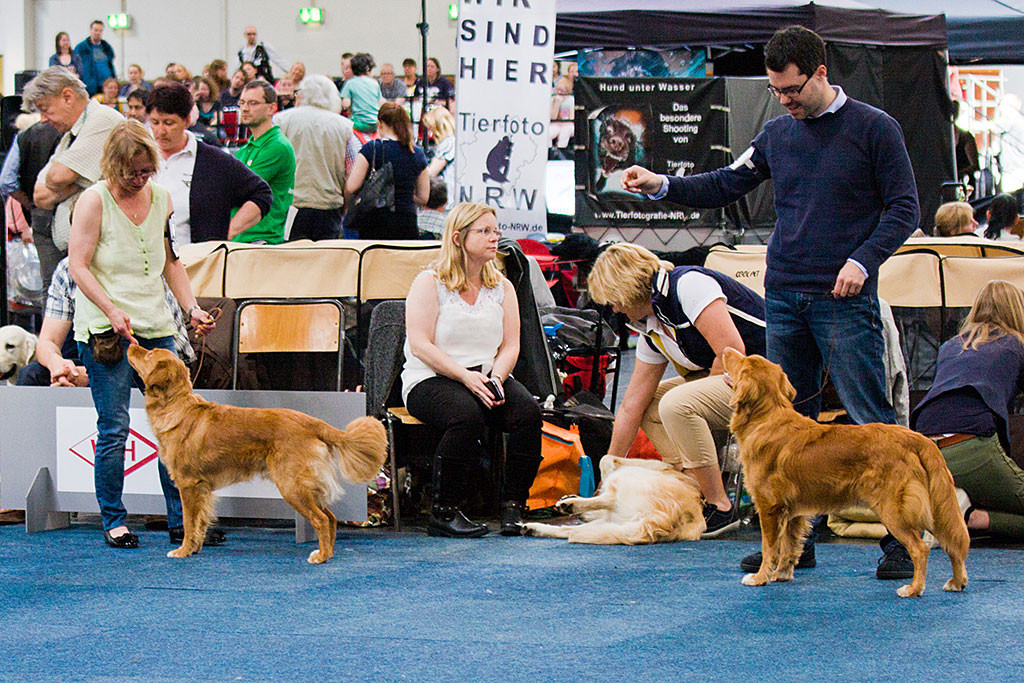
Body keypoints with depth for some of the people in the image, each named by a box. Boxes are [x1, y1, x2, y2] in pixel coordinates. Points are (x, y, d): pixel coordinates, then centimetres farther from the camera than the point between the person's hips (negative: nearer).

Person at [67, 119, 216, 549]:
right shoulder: (95, 201, -5)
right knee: (113, 428, -5)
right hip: (104, 330, -5)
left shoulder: (161, 198, 12)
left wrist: (191, 308, 9)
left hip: (156, 327, 5)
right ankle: (113, 521, 6)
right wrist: (113, 312, -19)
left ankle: (181, 520, 6)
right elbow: (78, 266, -9)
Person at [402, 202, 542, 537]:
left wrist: (496, 377, -13)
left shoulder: (502, 287, 15)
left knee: (528, 411, -26)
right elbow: (420, 345, -11)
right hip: (431, 380, -5)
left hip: (488, 376, 5)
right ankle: (443, 513, -25)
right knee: (467, 415, -37)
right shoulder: (429, 283, -1)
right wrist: (466, 376, -21)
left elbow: (510, 345, 9)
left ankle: (513, 508, -17)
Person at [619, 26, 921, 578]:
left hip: (844, 300, -5)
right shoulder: (778, 134, 13)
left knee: (871, 422, -7)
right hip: (784, 297, 6)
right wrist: (662, 186, 1)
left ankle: (900, 540, -3)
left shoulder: (874, 129, -3)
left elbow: (903, 208, -3)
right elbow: (726, 185, 16)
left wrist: (862, 260, -16)